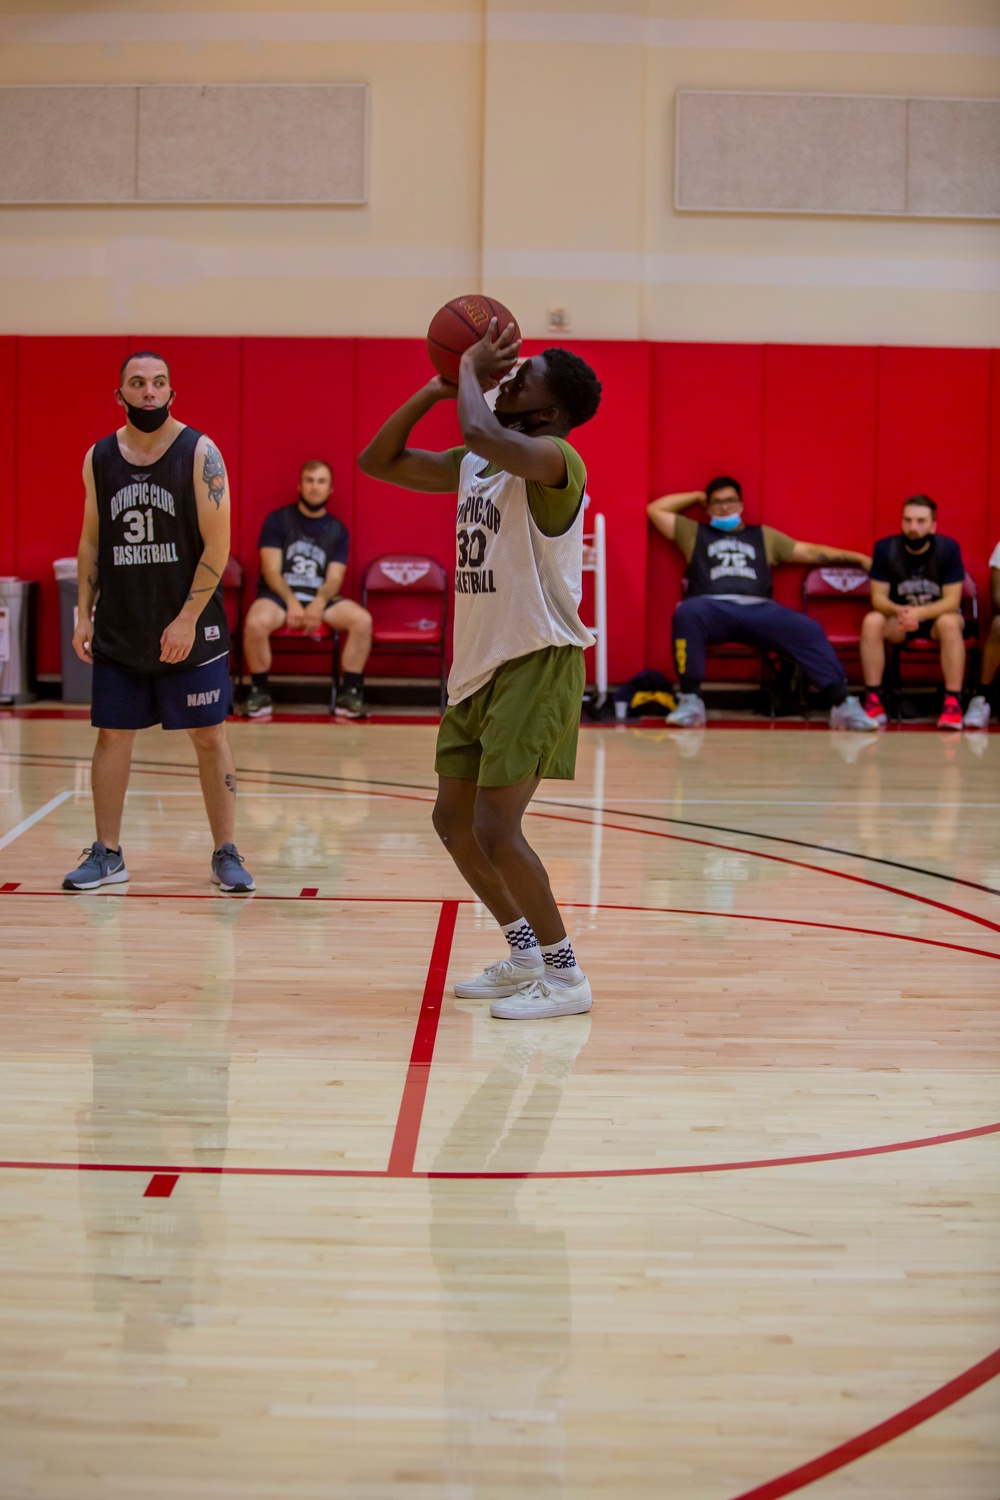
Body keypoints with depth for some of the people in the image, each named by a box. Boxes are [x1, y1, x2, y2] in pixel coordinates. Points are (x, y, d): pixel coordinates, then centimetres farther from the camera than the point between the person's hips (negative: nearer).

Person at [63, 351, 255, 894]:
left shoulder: (199, 453, -7)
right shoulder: (99, 458, 5)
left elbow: (217, 544, -10)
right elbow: (91, 541, 12)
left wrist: (188, 618, -15)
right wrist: (84, 614, 5)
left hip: (189, 629, -3)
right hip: (118, 629, 4)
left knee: (209, 736, 2)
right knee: (112, 736, 7)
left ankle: (225, 854, 12)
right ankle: (107, 855, 17)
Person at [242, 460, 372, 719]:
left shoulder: (337, 530, 9)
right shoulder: (277, 520, 2)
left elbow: (334, 579, 0)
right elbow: (271, 571, -5)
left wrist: (319, 603, -22)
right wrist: (292, 602, -23)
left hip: (321, 598, 2)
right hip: (279, 594, -2)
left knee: (363, 620, -25)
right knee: (255, 623, -36)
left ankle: (350, 692, -13)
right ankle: (259, 691, -14)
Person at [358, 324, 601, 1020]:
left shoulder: (556, 459, -16)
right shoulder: (471, 464, 11)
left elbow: (484, 433, -36)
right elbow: (378, 461, 14)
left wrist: (471, 370, -17)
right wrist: (435, 388, 3)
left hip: (536, 665, -9)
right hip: (479, 664, 9)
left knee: (496, 830, -13)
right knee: (454, 820, 15)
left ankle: (565, 976, 0)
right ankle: (524, 954, 30)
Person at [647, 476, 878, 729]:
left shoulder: (764, 535, 32)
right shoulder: (693, 533, 29)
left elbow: (810, 551, 27)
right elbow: (655, 509, 27)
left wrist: (857, 558, 21)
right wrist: (697, 497, 33)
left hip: (758, 609, 2)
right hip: (712, 607, -2)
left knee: (809, 630, -27)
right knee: (687, 612, -38)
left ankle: (842, 704, -32)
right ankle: (690, 701, -36)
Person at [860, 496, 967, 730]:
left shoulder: (948, 548, -15)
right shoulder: (885, 548, -10)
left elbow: (952, 601, -18)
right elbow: (878, 598, -11)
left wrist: (919, 613, -36)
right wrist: (898, 611, -34)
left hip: (937, 616, -2)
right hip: (899, 621, 2)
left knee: (949, 622, -36)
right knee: (871, 621, -30)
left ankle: (953, 703, -35)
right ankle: (873, 702, -28)